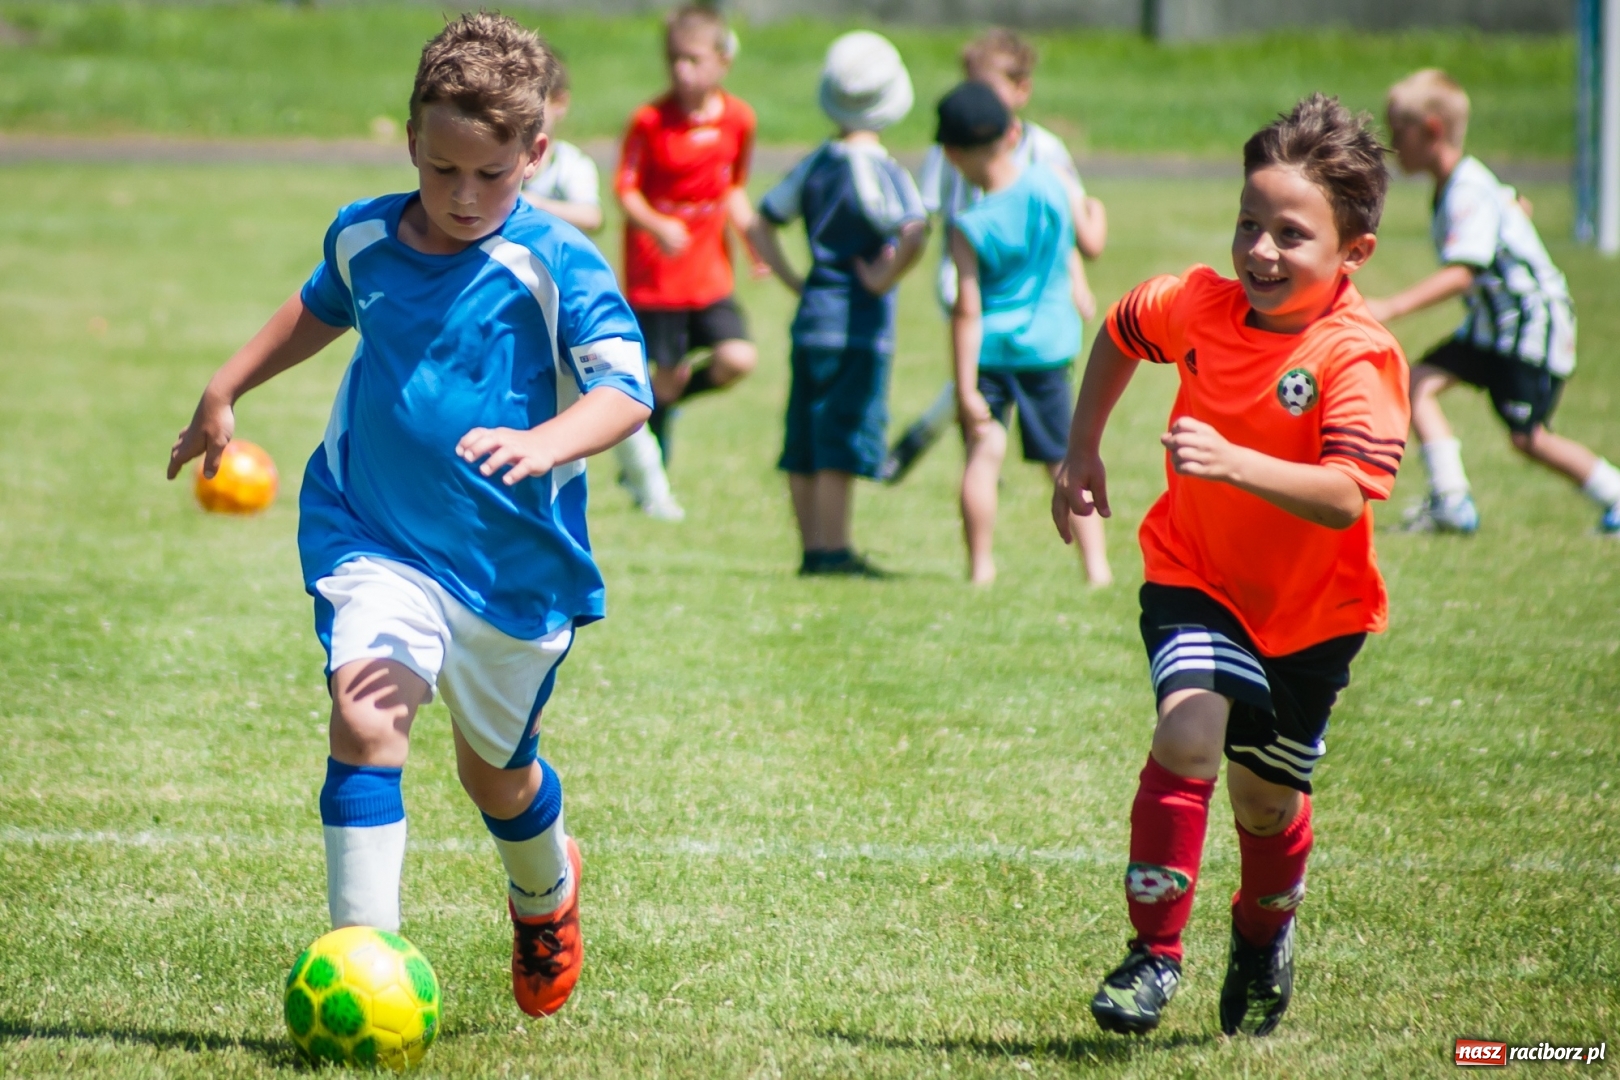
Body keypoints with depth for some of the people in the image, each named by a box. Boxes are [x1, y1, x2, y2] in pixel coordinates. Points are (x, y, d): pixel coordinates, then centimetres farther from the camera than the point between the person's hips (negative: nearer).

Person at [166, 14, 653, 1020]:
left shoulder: (557, 265, -17)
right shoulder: (365, 238, -2)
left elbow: (627, 387, -29)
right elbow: (321, 308, 22)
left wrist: (545, 443, -48)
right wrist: (225, 391, 30)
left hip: (516, 563, -2)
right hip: (377, 537, 2)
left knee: (494, 768, 19)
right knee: (366, 716, -25)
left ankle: (546, 895, 54)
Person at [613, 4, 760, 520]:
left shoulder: (737, 119, 2)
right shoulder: (650, 121, -10)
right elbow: (625, 188, -10)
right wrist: (656, 225, -27)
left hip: (709, 273, 4)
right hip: (656, 275, -4)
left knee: (738, 359, -11)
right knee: (671, 373, -3)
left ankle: (661, 399, 17)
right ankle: (651, 482, 15)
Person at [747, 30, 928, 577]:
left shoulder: (815, 164, 9)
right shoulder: (881, 171, -13)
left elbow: (760, 225, 16)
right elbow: (914, 233, -30)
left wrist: (795, 282, 14)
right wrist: (884, 280, -15)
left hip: (811, 315, 7)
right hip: (858, 324, -7)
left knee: (805, 444, 9)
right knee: (842, 445, -4)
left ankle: (812, 551, 14)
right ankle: (833, 551, -3)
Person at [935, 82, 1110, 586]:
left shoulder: (969, 227, -15)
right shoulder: (1051, 183, -8)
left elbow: (967, 310, -16)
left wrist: (965, 388, -14)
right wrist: (1095, 216, 30)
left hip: (990, 349, -3)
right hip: (1049, 345, 3)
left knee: (983, 452, 5)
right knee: (1065, 459, 11)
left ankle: (980, 564, 4)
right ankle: (1096, 562, 8)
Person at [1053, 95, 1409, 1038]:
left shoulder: (1359, 358, -26)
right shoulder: (1200, 305, -12)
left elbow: (1345, 498, -40)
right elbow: (1121, 331, 12)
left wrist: (1234, 462, -53)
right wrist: (1083, 450, 11)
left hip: (1313, 612, -1)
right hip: (1197, 580, 1)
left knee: (1266, 796, 14)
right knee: (1189, 737, -25)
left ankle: (1264, 939, 47)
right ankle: (1155, 952, -15)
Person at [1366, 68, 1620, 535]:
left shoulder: (1468, 194, -22)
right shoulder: (1463, 186, 8)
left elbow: (1460, 273, -33)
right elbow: (1513, 204, 29)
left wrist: (1391, 308, -40)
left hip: (1534, 323, -10)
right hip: (1493, 321, 10)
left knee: (1527, 437, -11)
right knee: (1419, 382, -7)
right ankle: (1451, 500, -11)